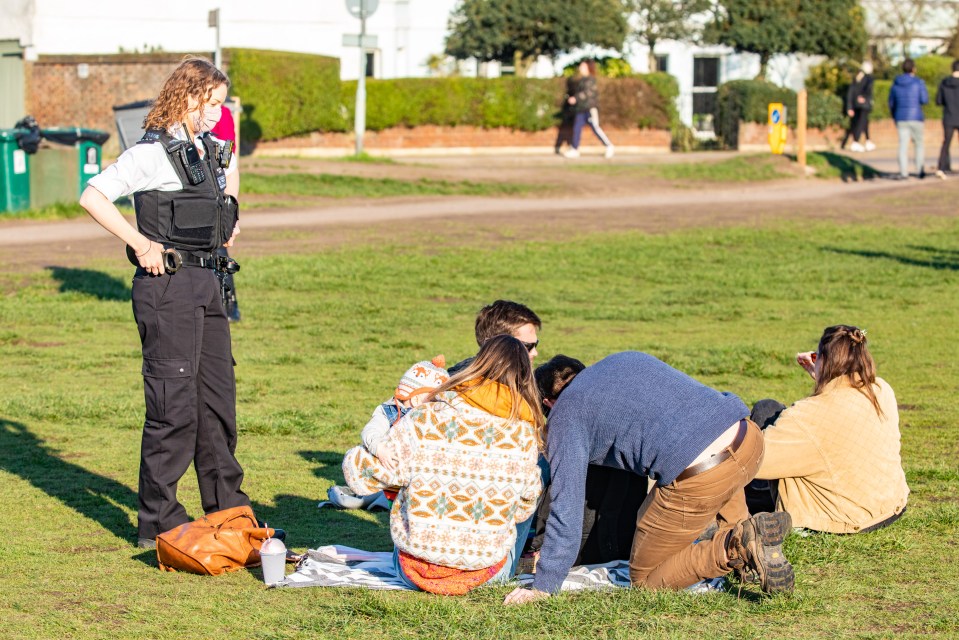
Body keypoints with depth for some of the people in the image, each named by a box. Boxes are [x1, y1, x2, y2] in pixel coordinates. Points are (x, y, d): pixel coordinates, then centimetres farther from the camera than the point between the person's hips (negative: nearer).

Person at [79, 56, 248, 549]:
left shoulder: (207, 152, 13)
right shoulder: (154, 152, -11)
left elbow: (228, 166, 37)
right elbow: (92, 197, -19)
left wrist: (226, 223, 21)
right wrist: (141, 243, -19)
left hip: (206, 285, 8)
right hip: (168, 286, -8)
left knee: (218, 397, 13)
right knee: (174, 404, -6)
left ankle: (227, 507, 23)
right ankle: (158, 521, 2)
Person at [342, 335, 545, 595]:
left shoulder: (425, 419, -13)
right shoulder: (524, 435, -8)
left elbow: (363, 474, -6)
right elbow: (525, 505, 6)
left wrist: (353, 457, 19)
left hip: (415, 571, 0)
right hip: (485, 570, 0)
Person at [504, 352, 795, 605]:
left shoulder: (566, 415, 7)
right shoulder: (628, 359, 27)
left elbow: (567, 510, 2)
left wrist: (542, 588, 9)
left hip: (700, 477, -6)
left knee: (645, 579, 17)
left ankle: (735, 547, -6)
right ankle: (740, 528, 17)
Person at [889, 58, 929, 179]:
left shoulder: (895, 84, 6)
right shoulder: (918, 82, -7)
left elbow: (891, 103, 10)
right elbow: (924, 100, -8)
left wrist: (894, 117, 23)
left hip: (901, 119, 3)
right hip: (916, 118, -3)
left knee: (903, 146, 3)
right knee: (919, 144, 12)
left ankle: (903, 172, -4)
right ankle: (920, 169, 6)